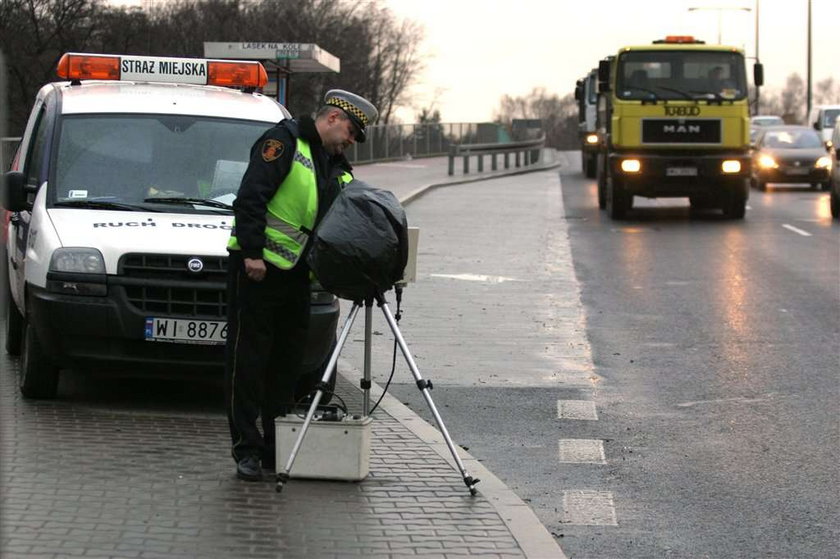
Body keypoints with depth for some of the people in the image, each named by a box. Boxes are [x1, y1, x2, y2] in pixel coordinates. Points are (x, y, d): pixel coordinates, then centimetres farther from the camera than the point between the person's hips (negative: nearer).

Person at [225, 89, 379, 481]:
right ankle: (246, 449, -3)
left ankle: (278, 448, 17)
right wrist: (252, 252, -21)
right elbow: (250, 196, -16)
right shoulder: (285, 140, -8)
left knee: (287, 361, 10)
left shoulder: (338, 169, 18)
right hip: (256, 267, -8)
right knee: (248, 358, -4)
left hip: (296, 272, 9)